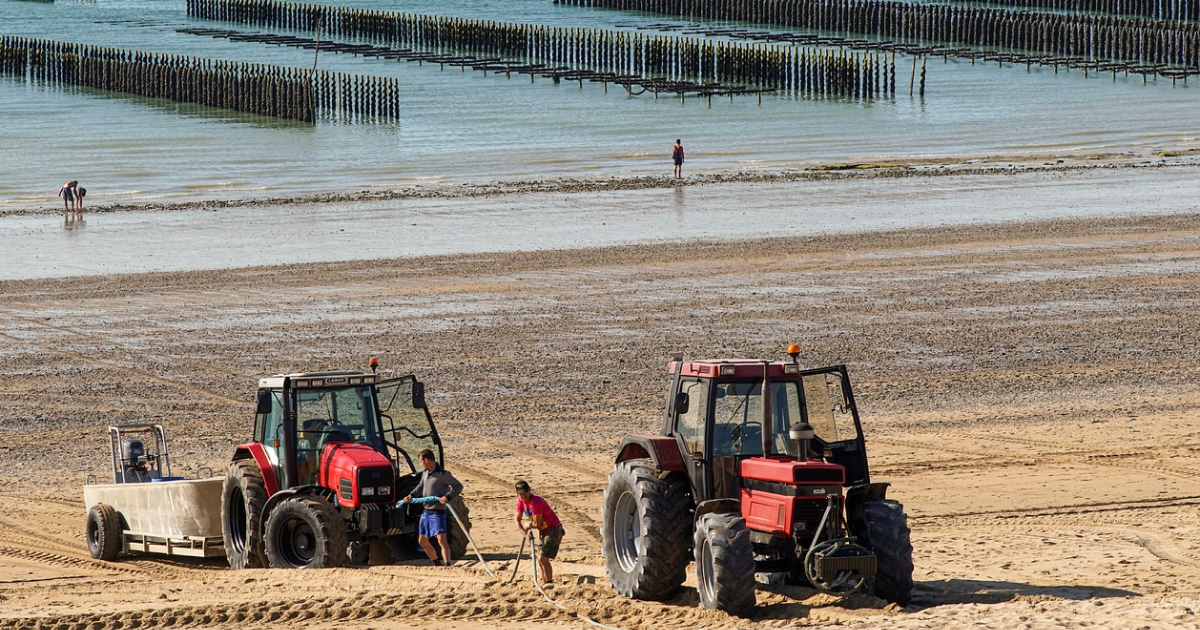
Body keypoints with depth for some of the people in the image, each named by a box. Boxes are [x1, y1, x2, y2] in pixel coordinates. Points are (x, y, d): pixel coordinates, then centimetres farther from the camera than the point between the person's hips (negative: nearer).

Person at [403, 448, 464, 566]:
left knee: (442, 540, -16)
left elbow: (458, 486, -14)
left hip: (438, 512, -9)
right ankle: (436, 563, 29)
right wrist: (411, 495, 8)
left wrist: (447, 497, -27)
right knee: (422, 540, 16)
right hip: (426, 511, 9)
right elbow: (420, 486, 24)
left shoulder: (442, 474, -15)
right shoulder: (425, 473, 9)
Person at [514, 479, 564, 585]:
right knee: (540, 559, 15)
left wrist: (528, 526, -4)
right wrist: (525, 533, -12)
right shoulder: (521, 501, 0)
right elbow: (517, 520, 4)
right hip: (544, 531, 10)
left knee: (543, 558, -17)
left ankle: (549, 583, -13)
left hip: (553, 530, -10)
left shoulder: (535, 503, -26)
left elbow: (537, 524, -24)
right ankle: (545, 583, 25)